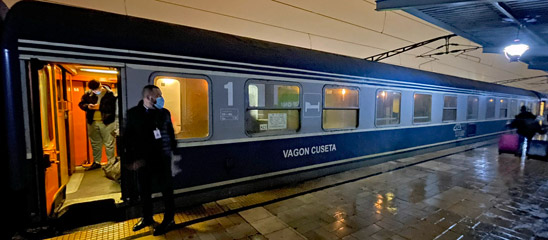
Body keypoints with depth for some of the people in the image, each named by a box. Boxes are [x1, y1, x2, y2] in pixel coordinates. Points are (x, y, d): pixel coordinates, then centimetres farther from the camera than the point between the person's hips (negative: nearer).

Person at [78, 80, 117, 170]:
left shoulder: (109, 94, -10)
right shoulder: (87, 94, 5)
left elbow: (112, 107, -15)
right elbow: (81, 104, 11)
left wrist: (99, 107, -20)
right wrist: (87, 106, -10)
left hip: (106, 122, -5)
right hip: (92, 122, 5)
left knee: (109, 144, 1)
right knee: (95, 143, 17)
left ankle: (111, 163, 11)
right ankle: (96, 162, 30)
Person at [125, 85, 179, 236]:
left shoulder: (164, 113, 1)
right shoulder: (133, 113, -1)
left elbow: (171, 134, 6)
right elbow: (128, 137, 0)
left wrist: (174, 152, 4)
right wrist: (132, 158, -4)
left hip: (162, 159, -1)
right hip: (142, 160, 1)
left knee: (167, 190, 6)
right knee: (144, 191, 15)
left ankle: (169, 220, 22)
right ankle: (147, 218, 36)